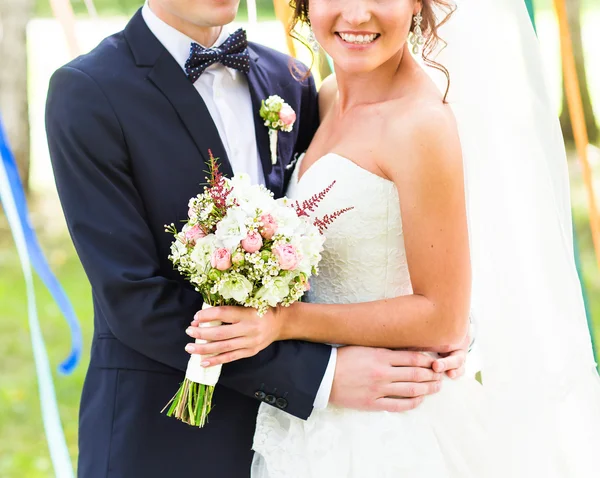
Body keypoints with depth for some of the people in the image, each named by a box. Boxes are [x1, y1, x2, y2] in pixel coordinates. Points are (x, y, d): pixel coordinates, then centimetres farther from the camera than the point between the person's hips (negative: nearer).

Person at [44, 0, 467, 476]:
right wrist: (320, 375, -20)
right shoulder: (86, 93, -13)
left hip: (288, 421, 5)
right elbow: (135, 300, -18)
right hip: (163, 435, -5)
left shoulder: (288, 80, 4)